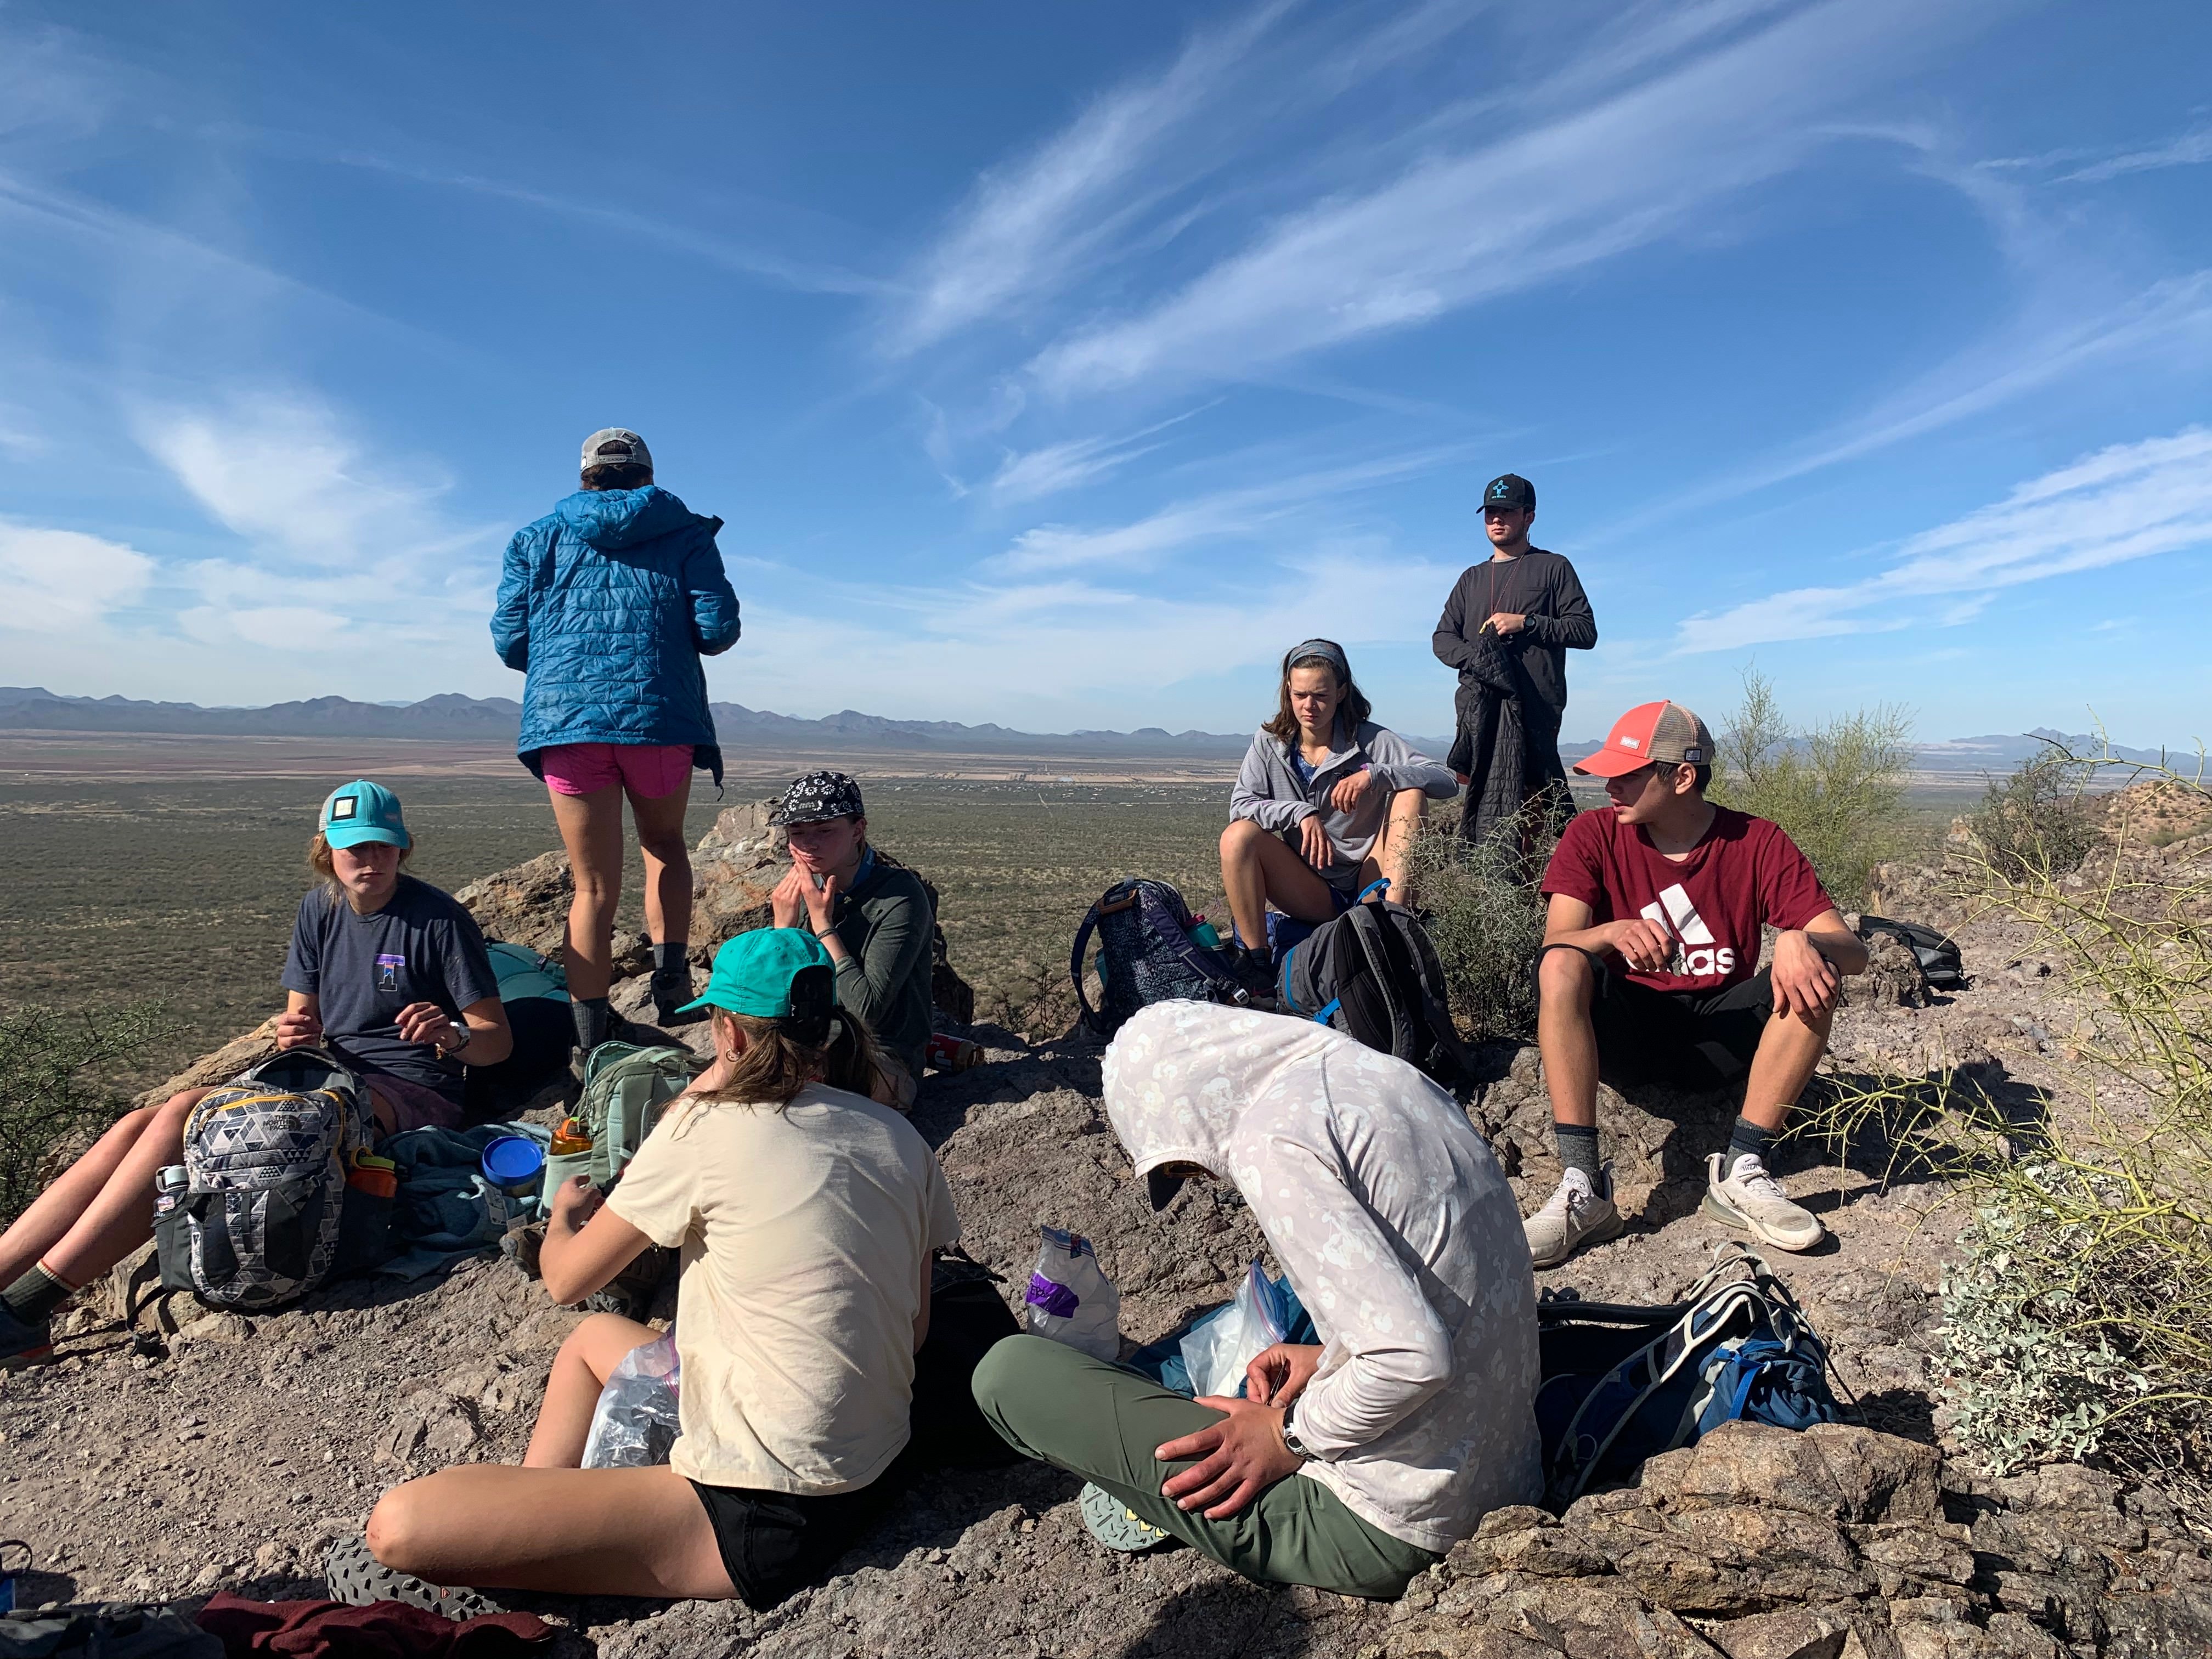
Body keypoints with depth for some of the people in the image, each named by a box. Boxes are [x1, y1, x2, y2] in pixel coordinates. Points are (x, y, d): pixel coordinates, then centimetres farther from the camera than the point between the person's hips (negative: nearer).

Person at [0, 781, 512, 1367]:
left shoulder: (440, 919, -7)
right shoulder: (320, 910, 11)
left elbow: (498, 1042, -7)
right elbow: (302, 1022, 17)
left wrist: (452, 1036, -30)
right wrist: (294, 1034, -8)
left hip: (408, 1098, -7)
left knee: (185, 1113, -25)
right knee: (138, 1126, -15)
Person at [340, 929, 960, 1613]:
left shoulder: (706, 1127, -15)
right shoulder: (903, 1139, 1)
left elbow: (565, 1279, -1)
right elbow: (915, 1329, 9)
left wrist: (565, 1216, 23)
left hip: (766, 1519, -8)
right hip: (870, 1474, 8)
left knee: (397, 1525, -10)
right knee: (594, 1335, 26)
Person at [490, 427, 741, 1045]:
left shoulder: (539, 538, 15)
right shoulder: (686, 533, 11)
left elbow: (510, 642, 10)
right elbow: (718, 630, 1)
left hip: (565, 718, 1)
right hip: (661, 717, -1)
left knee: (594, 887, 6)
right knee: (665, 844, 24)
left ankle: (590, 1040, 2)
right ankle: (671, 981, 10)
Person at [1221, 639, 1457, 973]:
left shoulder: (1372, 740, -3)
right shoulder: (1269, 744, 3)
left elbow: (1446, 782, -12)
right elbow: (1240, 806, -10)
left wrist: (1374, 774, -26)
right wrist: (1300, 813, -26)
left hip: (1369, 885, 0)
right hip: (1312, 893, 1)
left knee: (1410, 789, -18)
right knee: (1238, 836, -23)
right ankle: (1256, 962, -21)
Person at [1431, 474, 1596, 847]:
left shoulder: (1553, 568, 13)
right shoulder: (1472, 578, 27)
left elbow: (1585, 631, 5)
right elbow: (1442, 639, 18)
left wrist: (1525, 623, -8)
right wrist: (1473, 656, -5)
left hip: (1534, 702, -4)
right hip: (1477, 701, 4)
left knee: (1527, 788, -16)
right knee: (1474, 788, -8)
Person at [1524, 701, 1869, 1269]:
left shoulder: (1758, 844, -5)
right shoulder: (1593, 836, -6)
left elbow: (1854, 951, -12)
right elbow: (1555, 945, -18)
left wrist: (1802, 942, -36)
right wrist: (1615, 932, -40)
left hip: (1716, 1037, 1)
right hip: (1623, 1031, -1)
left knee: (1814, 975, -24)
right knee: (1562, 966, -31)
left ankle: (1740, 1173, -20)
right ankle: (1583, 1189, -31)